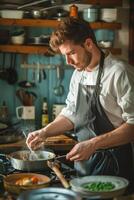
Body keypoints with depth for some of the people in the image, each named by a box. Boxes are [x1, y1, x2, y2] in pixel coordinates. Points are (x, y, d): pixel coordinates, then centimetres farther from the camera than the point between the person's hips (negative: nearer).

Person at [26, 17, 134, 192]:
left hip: (112, 164, -6)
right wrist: (45, 132, -1)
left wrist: (93, 144, -26)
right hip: (83, 162, 7)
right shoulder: (78, 74, 7)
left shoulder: (120, 72, -17)